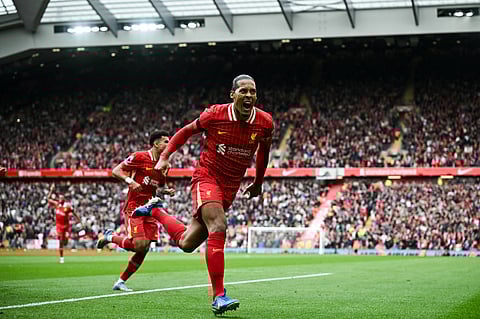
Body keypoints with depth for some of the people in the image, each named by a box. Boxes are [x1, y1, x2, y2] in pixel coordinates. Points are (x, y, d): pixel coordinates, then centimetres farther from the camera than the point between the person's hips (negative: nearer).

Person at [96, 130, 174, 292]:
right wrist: (130, 181, -23)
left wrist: (166, 191, 4)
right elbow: (116, 171, -7)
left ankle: (121, 281, 12)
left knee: (144, 250, -1)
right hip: (134, 207, -7)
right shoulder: (139, 157, -8)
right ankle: (110, 237, 7)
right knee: (140, 245, -20)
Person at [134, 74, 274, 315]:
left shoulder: (265, 123, -6)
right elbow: (187, 131, 5)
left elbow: (264, 150, 15)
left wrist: (258, 183, 23)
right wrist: (164, 156, -4)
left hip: (230, 189, 4)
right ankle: (219, 297, -26)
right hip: (206, 178, -4)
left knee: (187, 243, 7)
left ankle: (156, 211, 36)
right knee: (218, 228, -29)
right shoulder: (215, 114, -14)